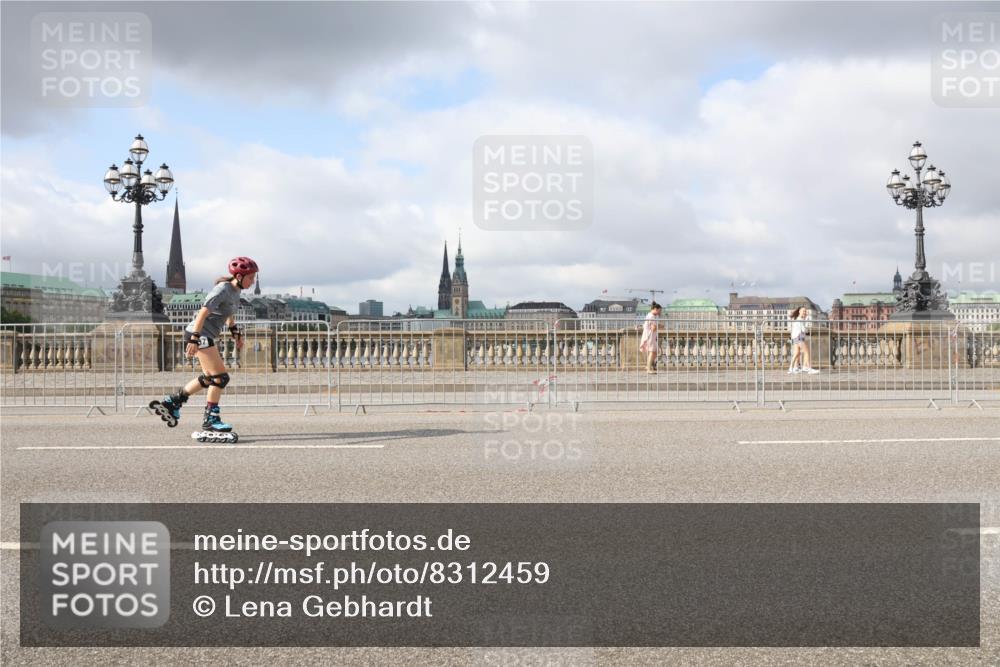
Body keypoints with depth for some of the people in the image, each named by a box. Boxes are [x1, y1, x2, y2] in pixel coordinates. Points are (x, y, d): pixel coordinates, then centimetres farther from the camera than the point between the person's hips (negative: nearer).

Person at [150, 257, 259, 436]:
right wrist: (194, 339, -28)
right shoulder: (223, 289, -18)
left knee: (209, 378, 16)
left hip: (206, 336, 10)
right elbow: (203, 313, -23)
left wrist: (236, 333, 24)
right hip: (199, 334, -10)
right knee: (220, 377, -10)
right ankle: (210, 419, -2)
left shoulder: (235, 291, 11)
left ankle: (172, 402, 24)